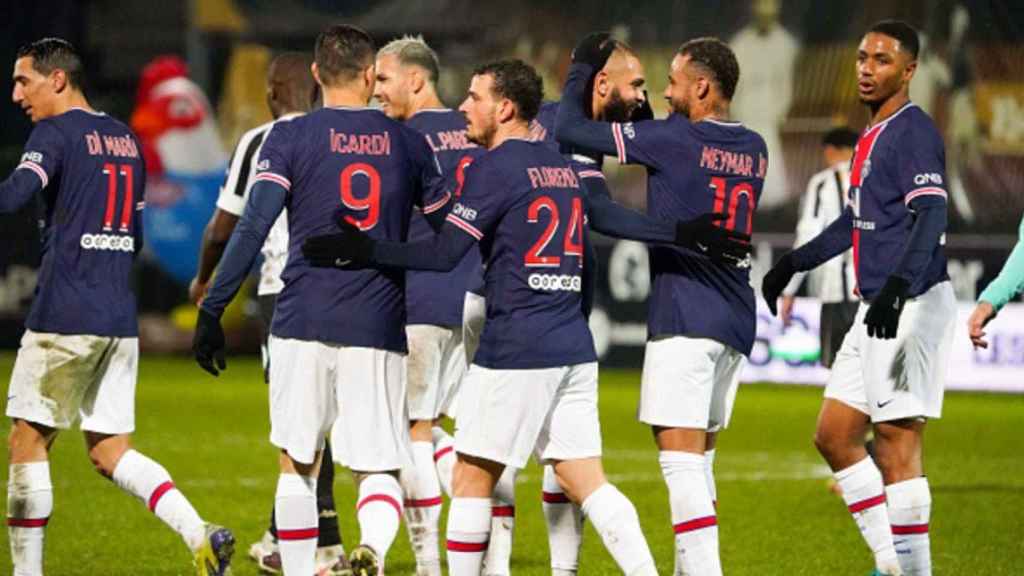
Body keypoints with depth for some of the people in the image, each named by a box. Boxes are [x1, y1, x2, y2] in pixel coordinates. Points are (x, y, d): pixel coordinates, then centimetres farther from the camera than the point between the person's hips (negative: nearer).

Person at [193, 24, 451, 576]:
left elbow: (253, 228, -8)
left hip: (302, 323, -1)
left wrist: (211, 309, -5)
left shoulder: (289, 137, 1)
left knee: (297, 463, 14)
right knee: (378, 468, 1)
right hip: (378, 328, 1)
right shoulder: (407, 143, 8)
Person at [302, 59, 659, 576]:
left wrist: (362, 251, -12)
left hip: (515, 349, -7)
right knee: (587, 482, 6)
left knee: (472, 476, 3)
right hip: (574, 348, 7)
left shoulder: (495, 166, -8)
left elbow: (443, 253, -14)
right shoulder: (564, 167, 15)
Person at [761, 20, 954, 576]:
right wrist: (794, 262, 38)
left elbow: (930, 215, -25)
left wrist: (898, 284, -38)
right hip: (875, 307, 10)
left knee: (896, 444, -9)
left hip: (911, 306, -10)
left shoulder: (914, 132, -11)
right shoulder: (873, 136, 18)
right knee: (834, 435, 11)